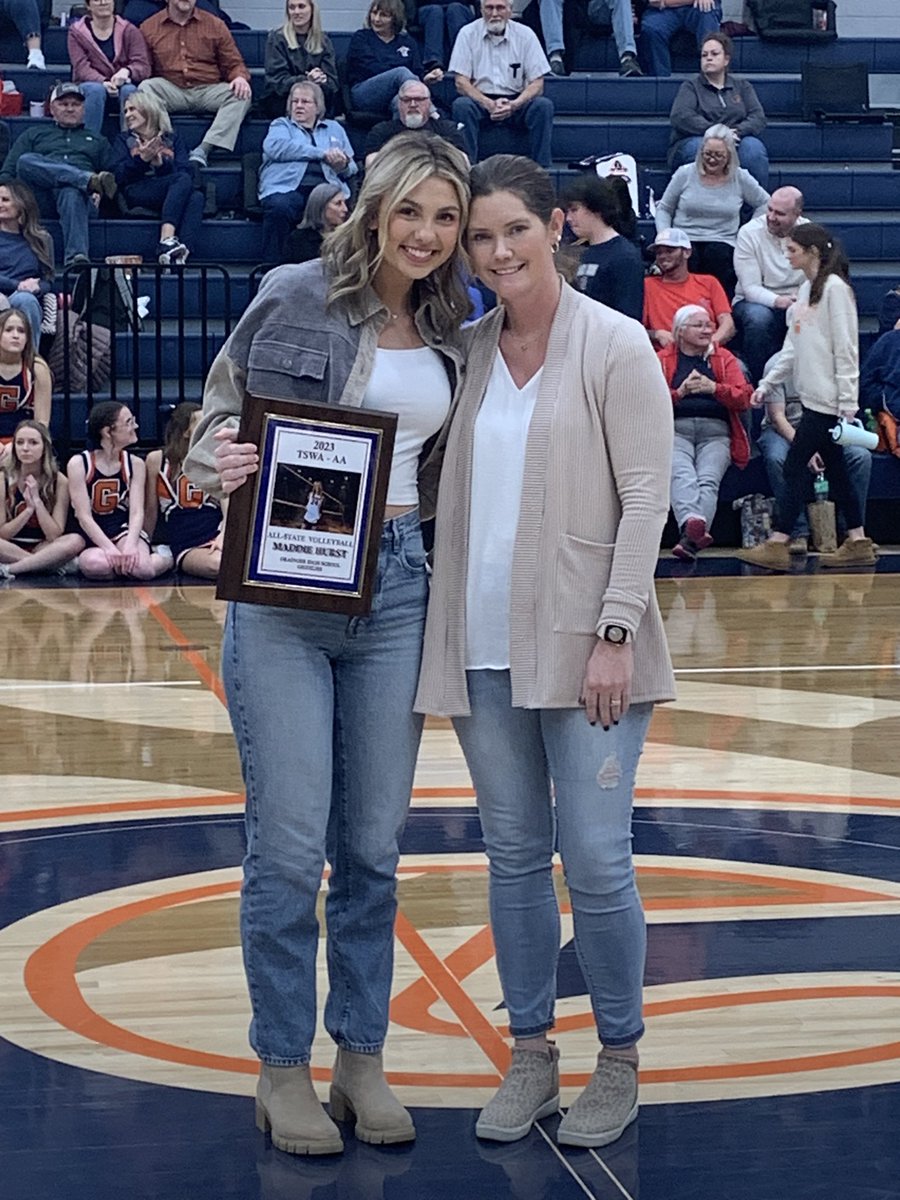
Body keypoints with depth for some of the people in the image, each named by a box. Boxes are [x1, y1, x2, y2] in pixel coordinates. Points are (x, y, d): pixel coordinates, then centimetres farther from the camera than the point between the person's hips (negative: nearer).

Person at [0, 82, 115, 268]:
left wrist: (99, 194, -5)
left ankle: (76, 256, -64)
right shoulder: (34, 134, 33)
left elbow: (111, 175, 20)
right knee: (25, 161, -32)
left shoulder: (98, 141, 34)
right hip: (40, 200, 1)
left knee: (72, 193, -41)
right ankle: (91, 180, -44)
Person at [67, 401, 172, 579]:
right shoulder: (79, 464, -5)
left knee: (142, 567, -33)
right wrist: (110, 549, -25)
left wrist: (130, 545, -25)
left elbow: (137, 512, -5)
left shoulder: (135, 464, 5)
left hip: (124, 530, 2)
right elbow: (84, 517, -11)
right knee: (94, 564, -39)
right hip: (92, 536, -2)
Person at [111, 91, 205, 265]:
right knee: (183, 180, -32)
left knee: (196, 196, -35)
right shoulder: (123, 140, 24)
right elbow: (119, 176, 5)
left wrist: (161, 163, -9)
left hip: (171, 196, 2)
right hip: (137, 195, -2)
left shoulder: (172, 138, 26)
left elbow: (187, 171, 7)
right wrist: (142, 159, -10)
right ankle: (168, 241, -53)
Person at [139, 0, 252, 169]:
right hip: (171, 90, -1)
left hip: (208, 91, 1)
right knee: (145, 88, -31)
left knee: (241, 95, -28)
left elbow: (234, 63, 11)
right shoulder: (149, 27, 10)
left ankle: (203, 150, -37)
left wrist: (240, 77, -12)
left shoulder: (215, 25, 12)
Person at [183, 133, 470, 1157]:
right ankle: (282, 1070, 12)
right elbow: (217, 416, 0)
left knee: (373, 845, 9)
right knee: (289, 844, -2)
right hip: (283, 587, -4)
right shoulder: (295, 297, -4)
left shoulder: (452, 335, 10)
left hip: (395, 591, 4)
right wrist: (222, 465, -21)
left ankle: (362, 1060, 22)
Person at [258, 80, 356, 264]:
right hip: (288, 188, -1)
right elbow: (276, 147, -1)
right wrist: (322, 154, -3)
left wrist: (344, 166, -3)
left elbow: (352, 169, 24)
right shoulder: (281, 125, 24)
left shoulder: (334, 128, 31)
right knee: (278, 208, -37)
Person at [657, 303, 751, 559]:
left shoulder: (724, 358, 21)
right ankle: (692, 524, -58)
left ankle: (690, 538, -46)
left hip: (715, 432, 1)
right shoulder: (663, 359, 17)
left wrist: (714, 387, -10)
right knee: (682, 475, -33)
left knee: (708, 480, -28)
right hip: (676, 431, -1)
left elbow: (744, 398, 7)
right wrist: (679, 392, -14)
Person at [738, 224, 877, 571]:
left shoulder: (835, 288, -12)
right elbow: (793, 346, 21)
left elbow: (846, 349, -15)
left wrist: (848, 403, -16)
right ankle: (858, 543, 15)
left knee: (795, 466, -8)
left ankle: (777, 545, -6)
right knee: (834, 468, 10)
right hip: (813, 398, 9)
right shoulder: (806, 288, 15)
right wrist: (767, 383, 17)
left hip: (828, 400, -9)